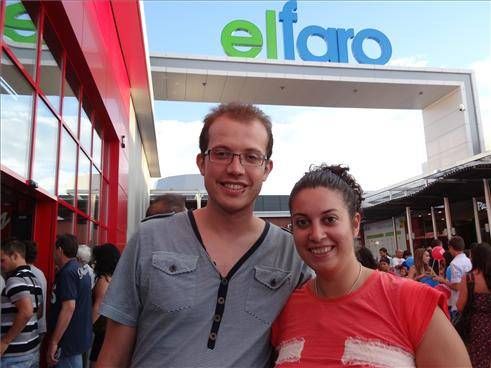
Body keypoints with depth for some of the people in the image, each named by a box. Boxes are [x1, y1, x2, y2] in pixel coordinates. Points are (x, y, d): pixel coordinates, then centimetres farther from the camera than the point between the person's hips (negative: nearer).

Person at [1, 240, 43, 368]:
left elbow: (26, 312, -28)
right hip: (33, 348, 8)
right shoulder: (33, 278, 11)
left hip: (15, 354, -8)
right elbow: (38, 312, 18)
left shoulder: (15, 279, -16)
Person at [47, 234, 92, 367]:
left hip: (69, 340, -9)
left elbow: (69, 307, -25)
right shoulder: (81, 270, 10)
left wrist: (54, 342, -22)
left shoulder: (67, 273, -18)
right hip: (80, 337, 9)